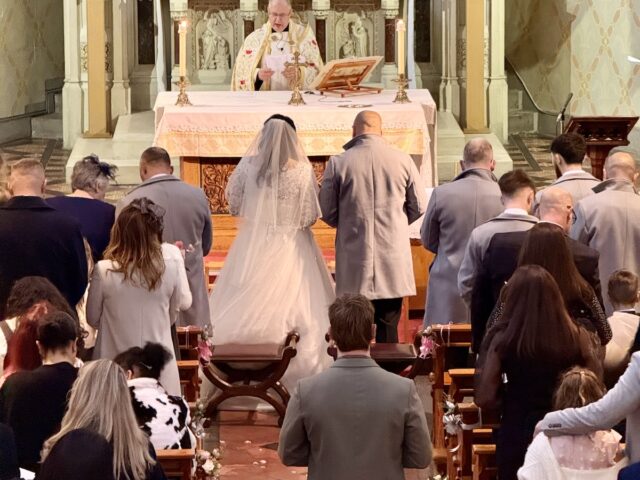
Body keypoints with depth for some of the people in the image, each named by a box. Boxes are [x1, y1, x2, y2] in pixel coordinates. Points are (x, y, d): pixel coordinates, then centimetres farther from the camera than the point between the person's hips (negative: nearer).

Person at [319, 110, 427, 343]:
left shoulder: (338, 163, -6)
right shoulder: (403, 160, -2)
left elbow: (327, 212, -1)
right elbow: (419, 206, 5)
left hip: (354, 262, -1)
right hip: (393, 260, 1)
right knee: (388, 328, 7)